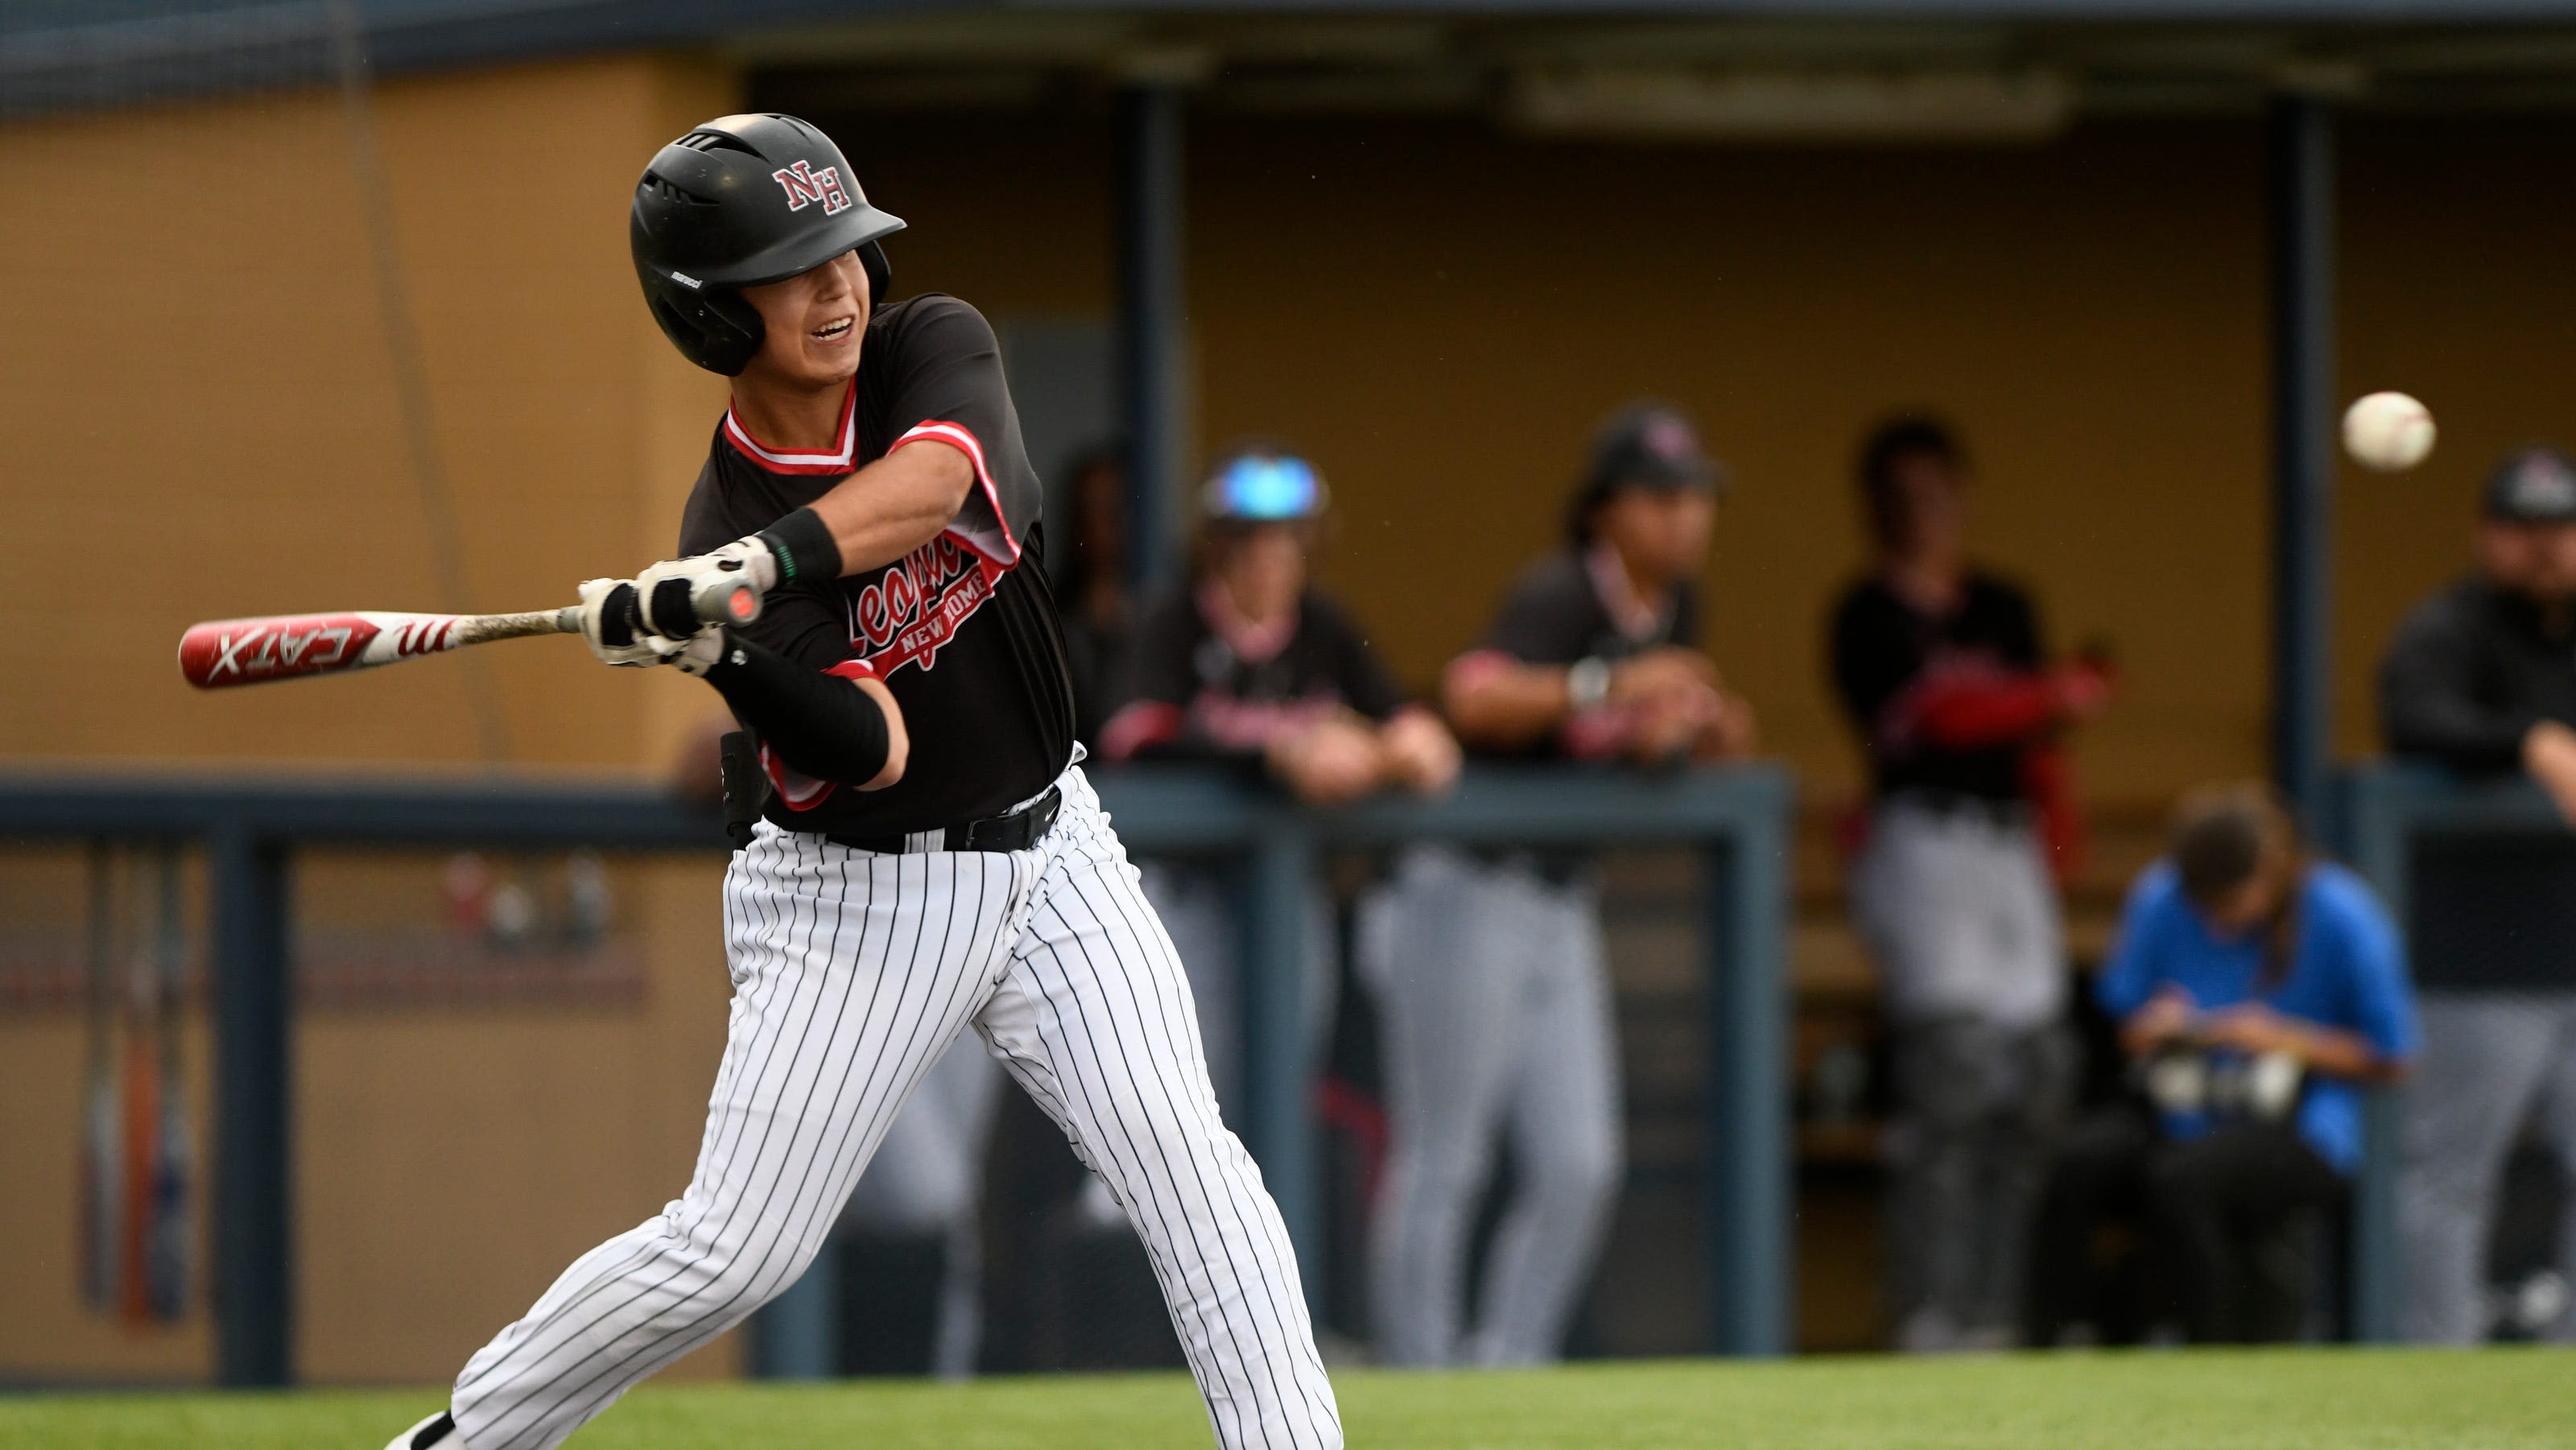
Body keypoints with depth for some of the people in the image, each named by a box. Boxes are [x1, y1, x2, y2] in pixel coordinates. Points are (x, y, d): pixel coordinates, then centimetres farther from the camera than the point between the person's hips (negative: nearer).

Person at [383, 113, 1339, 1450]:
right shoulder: (723, 539, -16)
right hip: (853, 898, -3)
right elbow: (872, 748, -26)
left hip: (1049, 852, 3)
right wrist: (716, 655, -43)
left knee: (1185, 1163, -12)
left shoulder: (934, 349, -7)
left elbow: (928, 483, -31)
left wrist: (769, 564, -46)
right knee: (737, 1248, -3)